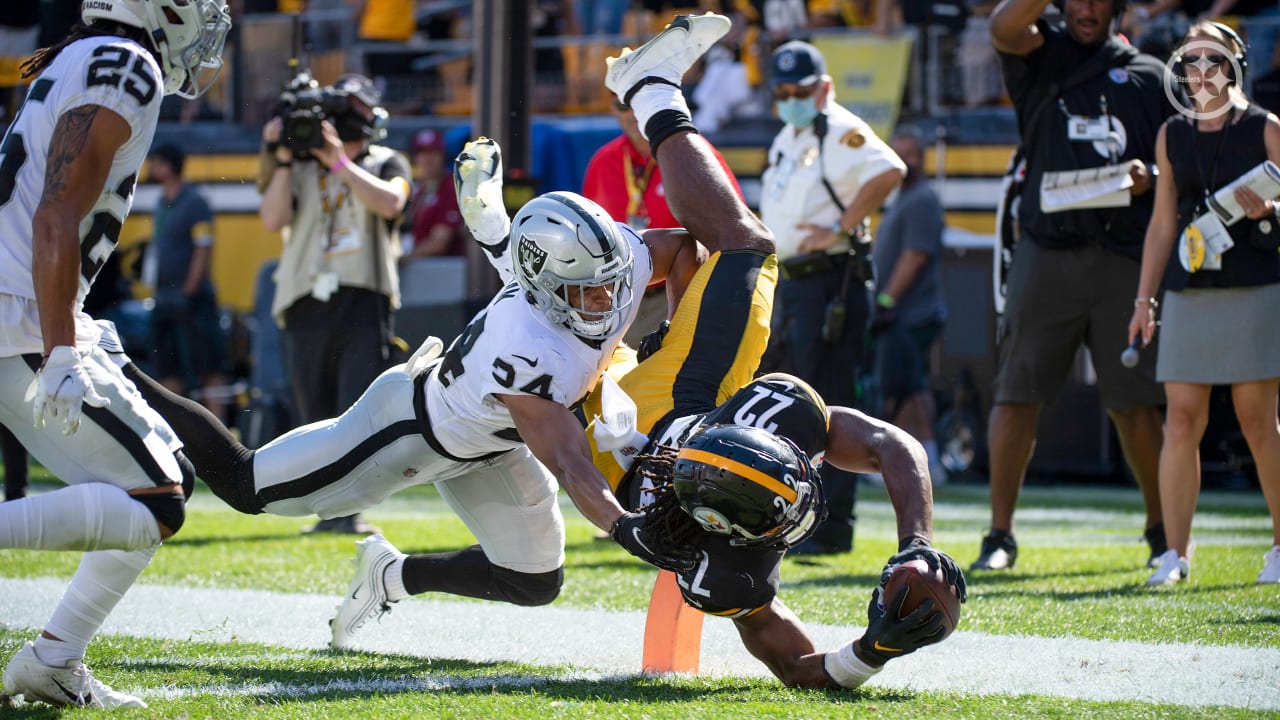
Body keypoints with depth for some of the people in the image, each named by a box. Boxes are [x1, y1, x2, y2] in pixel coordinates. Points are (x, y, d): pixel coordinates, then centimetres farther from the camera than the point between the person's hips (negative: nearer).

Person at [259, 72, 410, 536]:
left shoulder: (387, 164, 11)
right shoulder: (301, 170, 15)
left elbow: (389, 202, -12)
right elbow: (273, 219, 1)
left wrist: (340, 163, -14)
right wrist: (283, 163, -5)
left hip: (363, 305, -3)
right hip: (307, 306, 3)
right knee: (316, 416, 4)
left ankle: (350, 511, -14)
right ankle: (330, 510, 10)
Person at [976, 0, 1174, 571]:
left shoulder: (1147, 75, 15)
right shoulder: (1040, 54, 10)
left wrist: (1149, 175, -5)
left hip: (1125, 252, 1)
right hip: (1048, 249, -1)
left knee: (1136, 400, 3)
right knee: (1018, 390, -3)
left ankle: (1162, 532, 16)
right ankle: (1000, 535, 2)